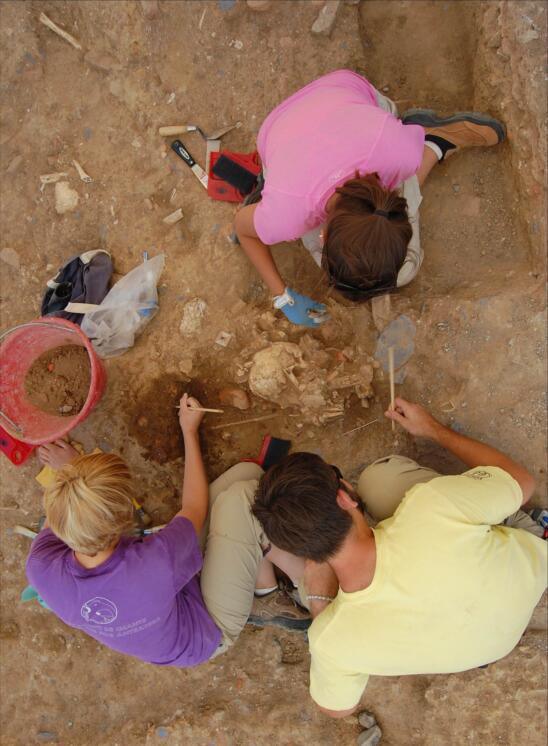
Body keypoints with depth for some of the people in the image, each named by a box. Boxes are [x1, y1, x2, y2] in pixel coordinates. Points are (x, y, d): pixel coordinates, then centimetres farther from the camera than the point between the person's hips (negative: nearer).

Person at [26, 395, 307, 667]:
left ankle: (268, 602, 11)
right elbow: (195, 509, -19)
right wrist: (189, 431, -7)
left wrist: (64, 471, 16)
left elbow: (52, 524, -2)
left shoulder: (41, 571, -29)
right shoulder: (158, 561, -43)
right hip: (210, 630, -5)